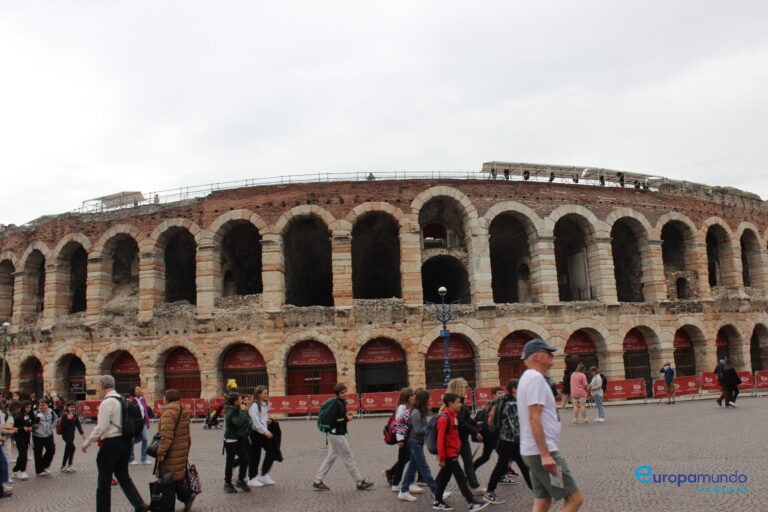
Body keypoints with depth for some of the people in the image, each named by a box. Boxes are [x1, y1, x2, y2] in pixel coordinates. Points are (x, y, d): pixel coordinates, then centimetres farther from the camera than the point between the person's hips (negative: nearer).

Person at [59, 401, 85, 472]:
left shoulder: (75, 415, 5)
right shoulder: (64, 416, -10)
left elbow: (78, 425, 3)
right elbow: (63, 425, -20)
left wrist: (82, 433, -6)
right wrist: (68, 419, -29)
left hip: (72, 434, 6)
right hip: (66, 434, -6)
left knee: (67, 451, 12)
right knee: (72, 447, -17)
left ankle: (63, 467, 22)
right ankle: (69, 465, -9)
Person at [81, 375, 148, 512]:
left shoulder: (106, 403, -16)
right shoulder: (123, 400, 8)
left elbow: (101, 427, -19)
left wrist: (87, 443, -9)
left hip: (111, 444, -8)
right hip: (126, 442, 8)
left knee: (104, 480, 7)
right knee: (123, 476, 17)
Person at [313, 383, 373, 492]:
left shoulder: (340, 403, 10)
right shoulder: (337, 404, -19)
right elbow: (332, 421, -24)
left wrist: (346, 415, 1)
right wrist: (347, 419, -18)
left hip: (333, 435, 10)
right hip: (338, 435, -10)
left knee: (330, 458, 14)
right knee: (349, 459, 0)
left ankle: (317, 482, 17)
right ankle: (360, 483, 10)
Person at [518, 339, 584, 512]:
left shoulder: (528, 378, 17)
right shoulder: (536, 378, -15)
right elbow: (534, 418, -22)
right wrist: (545, 454, -25)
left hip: (533, 452, 10)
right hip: (541, 452, -10)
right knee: (575, 498, -5)